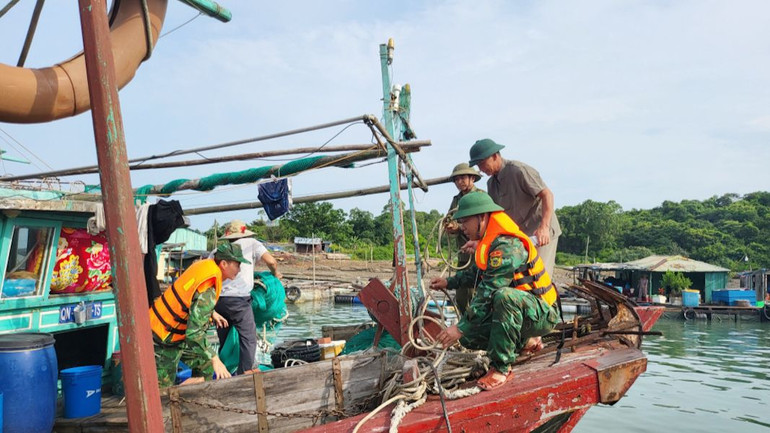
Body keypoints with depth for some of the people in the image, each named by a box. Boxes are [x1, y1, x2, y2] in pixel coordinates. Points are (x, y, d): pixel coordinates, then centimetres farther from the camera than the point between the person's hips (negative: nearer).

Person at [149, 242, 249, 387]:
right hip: (164, 342, -9)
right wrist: (214, 358, -34)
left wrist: (211, 312, 22)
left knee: (205, 367, 14)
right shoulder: (207, 292, -32)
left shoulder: (204, 265, -6)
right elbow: (194, 333, -36)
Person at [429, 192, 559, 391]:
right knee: (468, 337, 0)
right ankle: (525, 341, 17)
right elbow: (476, 272, 26)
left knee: (505, 296, -40)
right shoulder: (489, 242, 7)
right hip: (517, 311, 10)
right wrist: (449, 282, 16)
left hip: (540, 314, -10)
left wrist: (460, 327, -26)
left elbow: (487, 295, -29)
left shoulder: (506, 247, -25)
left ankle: (501, 366, -25)